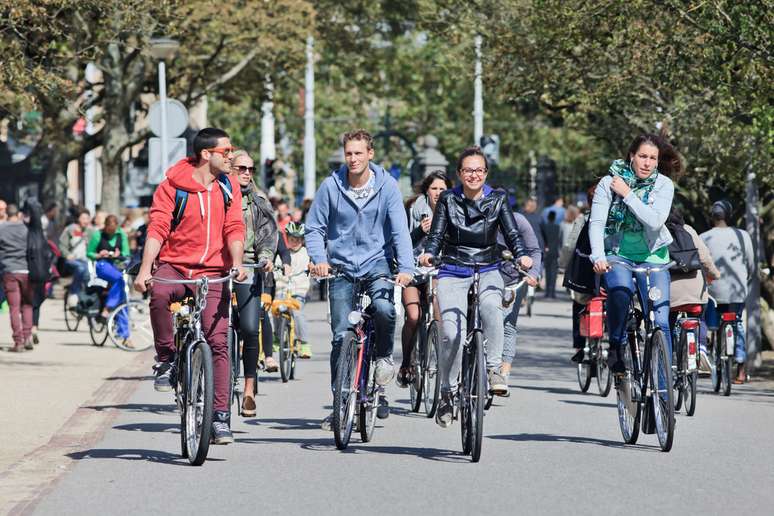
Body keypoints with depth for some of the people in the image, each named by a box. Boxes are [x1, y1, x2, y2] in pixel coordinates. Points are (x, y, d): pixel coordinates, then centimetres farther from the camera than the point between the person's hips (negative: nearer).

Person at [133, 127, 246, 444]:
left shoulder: (229, 187, 8)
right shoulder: (173, 186, -3)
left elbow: (234, 228, 1)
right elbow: (157, 228, -10)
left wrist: (237, 262, -18)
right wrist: (145, 269, -22)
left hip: (212, 274, 2)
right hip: (175, 266, -2)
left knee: (218, 342, -9)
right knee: (159, 294, -37)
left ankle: (220, 417, -6)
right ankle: (166, 358, -15)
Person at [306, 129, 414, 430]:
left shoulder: (386, 186, -5)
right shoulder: (331, 186, -3)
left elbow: (400, 230, -10)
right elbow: (314, 228, 3)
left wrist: (406, 267, -23)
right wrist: (319, 259, -14)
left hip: (377, 264, -1)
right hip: (342, 268, 1)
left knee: (384, 308, -31)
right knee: (341, 336, -3)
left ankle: (384, 355, 0)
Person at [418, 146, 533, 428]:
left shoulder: (497, 199, 3)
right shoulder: (448, 200, 2)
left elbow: (511, 232, -6)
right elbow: (437, 234, -6)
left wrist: (522, 255, -26)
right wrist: (429, 253, -28)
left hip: (488, 271, 0)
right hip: (453, 273, 0)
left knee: (491, 307, -35)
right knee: (452, 334, -15)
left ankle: (494, 369, -24)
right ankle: (447, 392, 3)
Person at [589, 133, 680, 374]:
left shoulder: (664, 185, -5)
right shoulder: (609, 183, -7)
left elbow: (655, 221, -19)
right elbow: (597, 222, -13)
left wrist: (627, 194, -20)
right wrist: (598, 256, -28)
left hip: (652, 256, 1)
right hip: (617, 253, -1)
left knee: (660, 321, -10)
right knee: (621, 290, -35)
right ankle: (616, 346, -13)